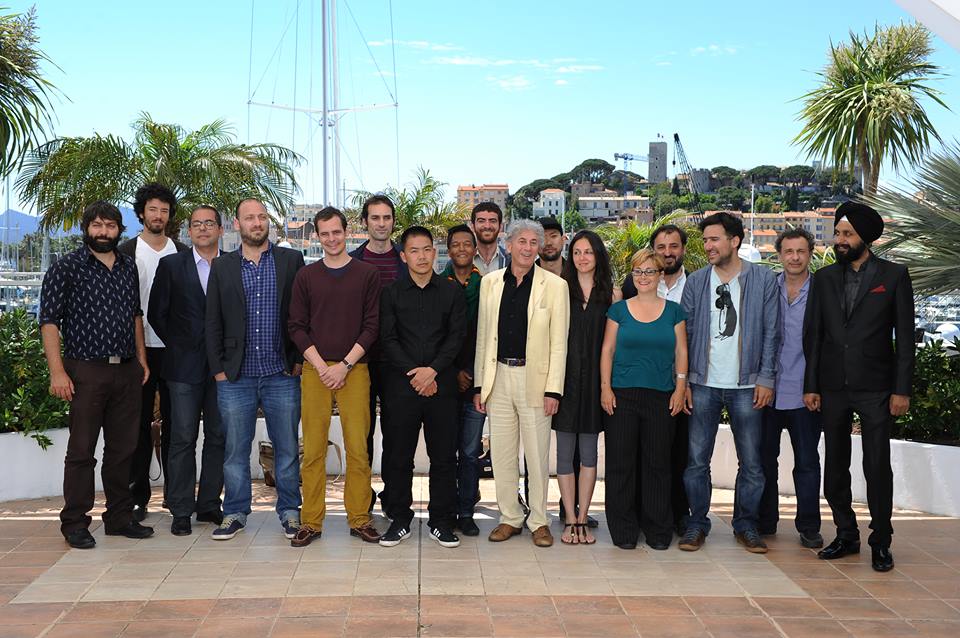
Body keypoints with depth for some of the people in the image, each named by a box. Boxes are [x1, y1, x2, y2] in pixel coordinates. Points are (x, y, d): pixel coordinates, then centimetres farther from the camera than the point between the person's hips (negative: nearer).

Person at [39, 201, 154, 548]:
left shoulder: (129, 267, 13)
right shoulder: (66, 267, -4)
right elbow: (49, 321, -8)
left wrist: (142, 359, 15)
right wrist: (58, 372, -15)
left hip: (127, 370, 5)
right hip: (86, 371, -5)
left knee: (123, 449, 11)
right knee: (81, 450, 1)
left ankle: (120, 517, 22)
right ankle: (75, 523, 11)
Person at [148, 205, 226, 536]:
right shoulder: (171, 265, 4)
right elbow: (157, 314, 6)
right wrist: (179, 347, 3)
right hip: (184, 366, -1)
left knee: (218, 437, 6)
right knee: (183, 438, 0)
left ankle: (209, 504, 17)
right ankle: (181, 511, 7)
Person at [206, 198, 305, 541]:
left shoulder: (292, 260, 3)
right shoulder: (222, 266, 7)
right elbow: (213, 322, 7)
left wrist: (299, 360, -3)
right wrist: (218, 368, 2)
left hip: (282, 374, -1)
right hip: (235, 376, 1)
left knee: (287, 448, 6)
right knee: (235, 449, 8)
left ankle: (289, 512, 19)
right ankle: (235, 513, 21)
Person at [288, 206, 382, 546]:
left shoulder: (367, 274, 6)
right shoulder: (307, 276, 9)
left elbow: (372, 325, 2)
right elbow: (297, 327, 6)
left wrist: (344, 365, -7)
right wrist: (321, 366, -5)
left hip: (354, 369, -1)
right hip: (314, 370, 1)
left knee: (358, 447, -3)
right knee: (313, 448, 0)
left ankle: (359, 519, 8)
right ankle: (311, 521, 8)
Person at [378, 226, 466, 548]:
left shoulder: (452, 291, 7)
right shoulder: (391, 293, 6)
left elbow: (457, 336, 1)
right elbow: (388, 340, 0)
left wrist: (433, 370, -12)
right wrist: (414, 374, -10)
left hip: (441, 384, 0)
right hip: (401, 385, 0)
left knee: (444, 455, 3)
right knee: (398, 455, 4)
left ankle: (442, 521, 14)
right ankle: (399, 520, 15)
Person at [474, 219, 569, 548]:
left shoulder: (554, 285, -2)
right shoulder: (490, 282, 7)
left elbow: (559, 343, -4)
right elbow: (483, 336, 10)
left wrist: (553, 390, -10)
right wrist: (479, 384, 6)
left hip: (535, 379, -3)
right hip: (498, 378, 3)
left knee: (537, 455, 4)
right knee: (501, 454, 9)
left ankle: (539, 521, 18)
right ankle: (510, 517, 23)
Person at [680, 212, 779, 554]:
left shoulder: (763, 279, 0)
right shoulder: (696, 281, 5)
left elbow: (771, 333, 1)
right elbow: (685, 333, 6)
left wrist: (766, 378, -5)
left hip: (747, 385, -1)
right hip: (703, 383, 1)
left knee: (751, 461, 5)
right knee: (696, 460, 3)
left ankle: (746, 525, 20)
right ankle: (697, 523, 16)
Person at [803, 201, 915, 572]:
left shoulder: (894, 276, 0)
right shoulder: (824, 278, 8)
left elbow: (905, 336, -2)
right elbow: (812, 335, 8)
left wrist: (902, 390, -7)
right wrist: (811, 385, 3)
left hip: (875, 388, -3)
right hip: (833, 387, 3)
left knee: (877, 467, -1)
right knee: (835, 467, 9)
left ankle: (881, 542, 12)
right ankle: (846, 535, 22)